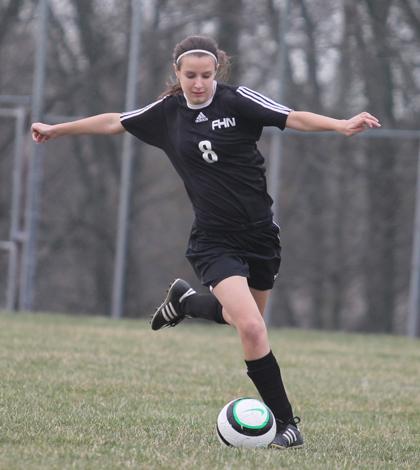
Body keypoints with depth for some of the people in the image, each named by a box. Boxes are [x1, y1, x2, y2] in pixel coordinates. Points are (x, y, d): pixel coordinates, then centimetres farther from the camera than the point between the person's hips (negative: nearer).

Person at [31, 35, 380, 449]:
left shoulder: (237, 100, -6)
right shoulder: (167, 112, 1)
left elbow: (292, 118, -19)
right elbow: (113, 123, 16)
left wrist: (341, 125, -36)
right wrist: (55, 130, 25)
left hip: (259, 233, 1)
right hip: (215, 240, -1)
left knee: (245, 319, 17)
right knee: (251, 327, -19)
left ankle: (185, 299, 47)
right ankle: (285, 422, -9)